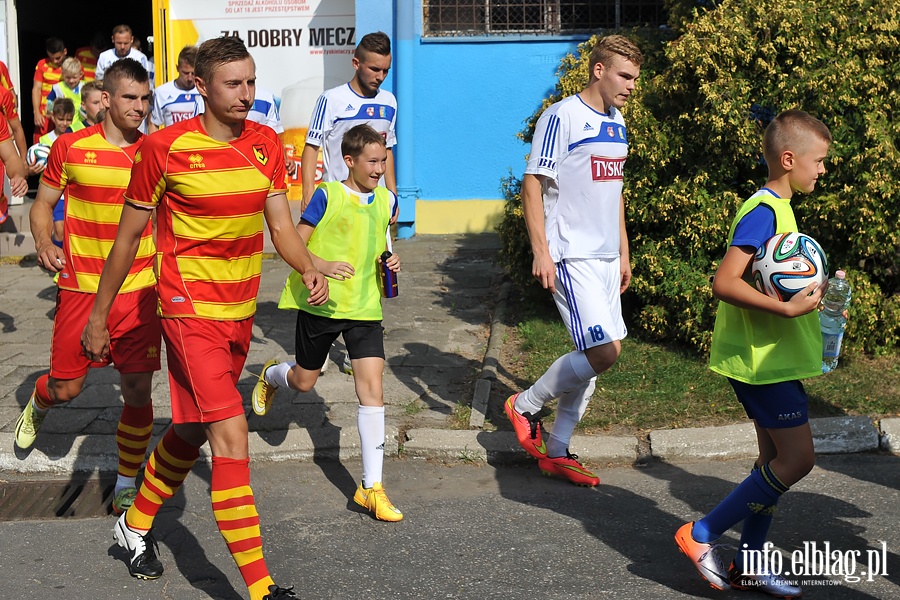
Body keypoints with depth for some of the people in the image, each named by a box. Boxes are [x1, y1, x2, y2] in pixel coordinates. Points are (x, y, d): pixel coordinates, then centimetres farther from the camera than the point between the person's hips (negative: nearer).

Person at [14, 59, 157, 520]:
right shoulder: (71, 147, -3)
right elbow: (44, 202, 7)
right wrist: (43, 243, -11)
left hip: (139, 290, 1)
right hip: (80, 287, -1)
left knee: (138, 390, -2)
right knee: (66, 387, 7)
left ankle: (127, 486, 15)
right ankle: (37, 406, 46)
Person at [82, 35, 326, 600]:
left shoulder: (266, 144, 3)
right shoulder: (165, 148, -11)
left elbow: (281, 226, 1)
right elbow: (128, 238, -2)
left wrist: (308, 268, -21)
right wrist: (99, 316, 3)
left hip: (241, 310, 6)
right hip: (191, 310, -6)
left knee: (193, 430, 20)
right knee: (231, 436, -15)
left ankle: (137, 523, 45)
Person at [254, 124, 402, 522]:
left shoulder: (386, 201, 6)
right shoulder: (327, 195, -9)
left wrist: (389, 262, 4)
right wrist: (322, 265, -27)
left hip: (364, 308, 3)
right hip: (321, 304, -3)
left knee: (372, 388, -9)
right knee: (304, 382, 14)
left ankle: (372, 487, -5)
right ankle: (270, 376, 54)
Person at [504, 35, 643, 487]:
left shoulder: (616, 123, 15)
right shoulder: (562, 117, -11)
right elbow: (532, 183, -13)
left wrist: (623, 253, 22)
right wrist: (541, 252, -18)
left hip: (605, 257, 9)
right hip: (572, 257, -9)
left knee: (593, 354, 9)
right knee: (604, 351, -15)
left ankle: (556, 452, 20)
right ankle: (525, 405, 7)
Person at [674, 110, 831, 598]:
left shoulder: (776, 208, 14)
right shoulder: (763, 211, -18)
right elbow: (724, 283, -27)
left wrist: (812, 289, 13)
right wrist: (788, 307, -27)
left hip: (770, 356, 10)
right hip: (763, 357, -10)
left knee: (777, 457, 13)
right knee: (797, 458, -8)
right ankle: (702, 535, 0)